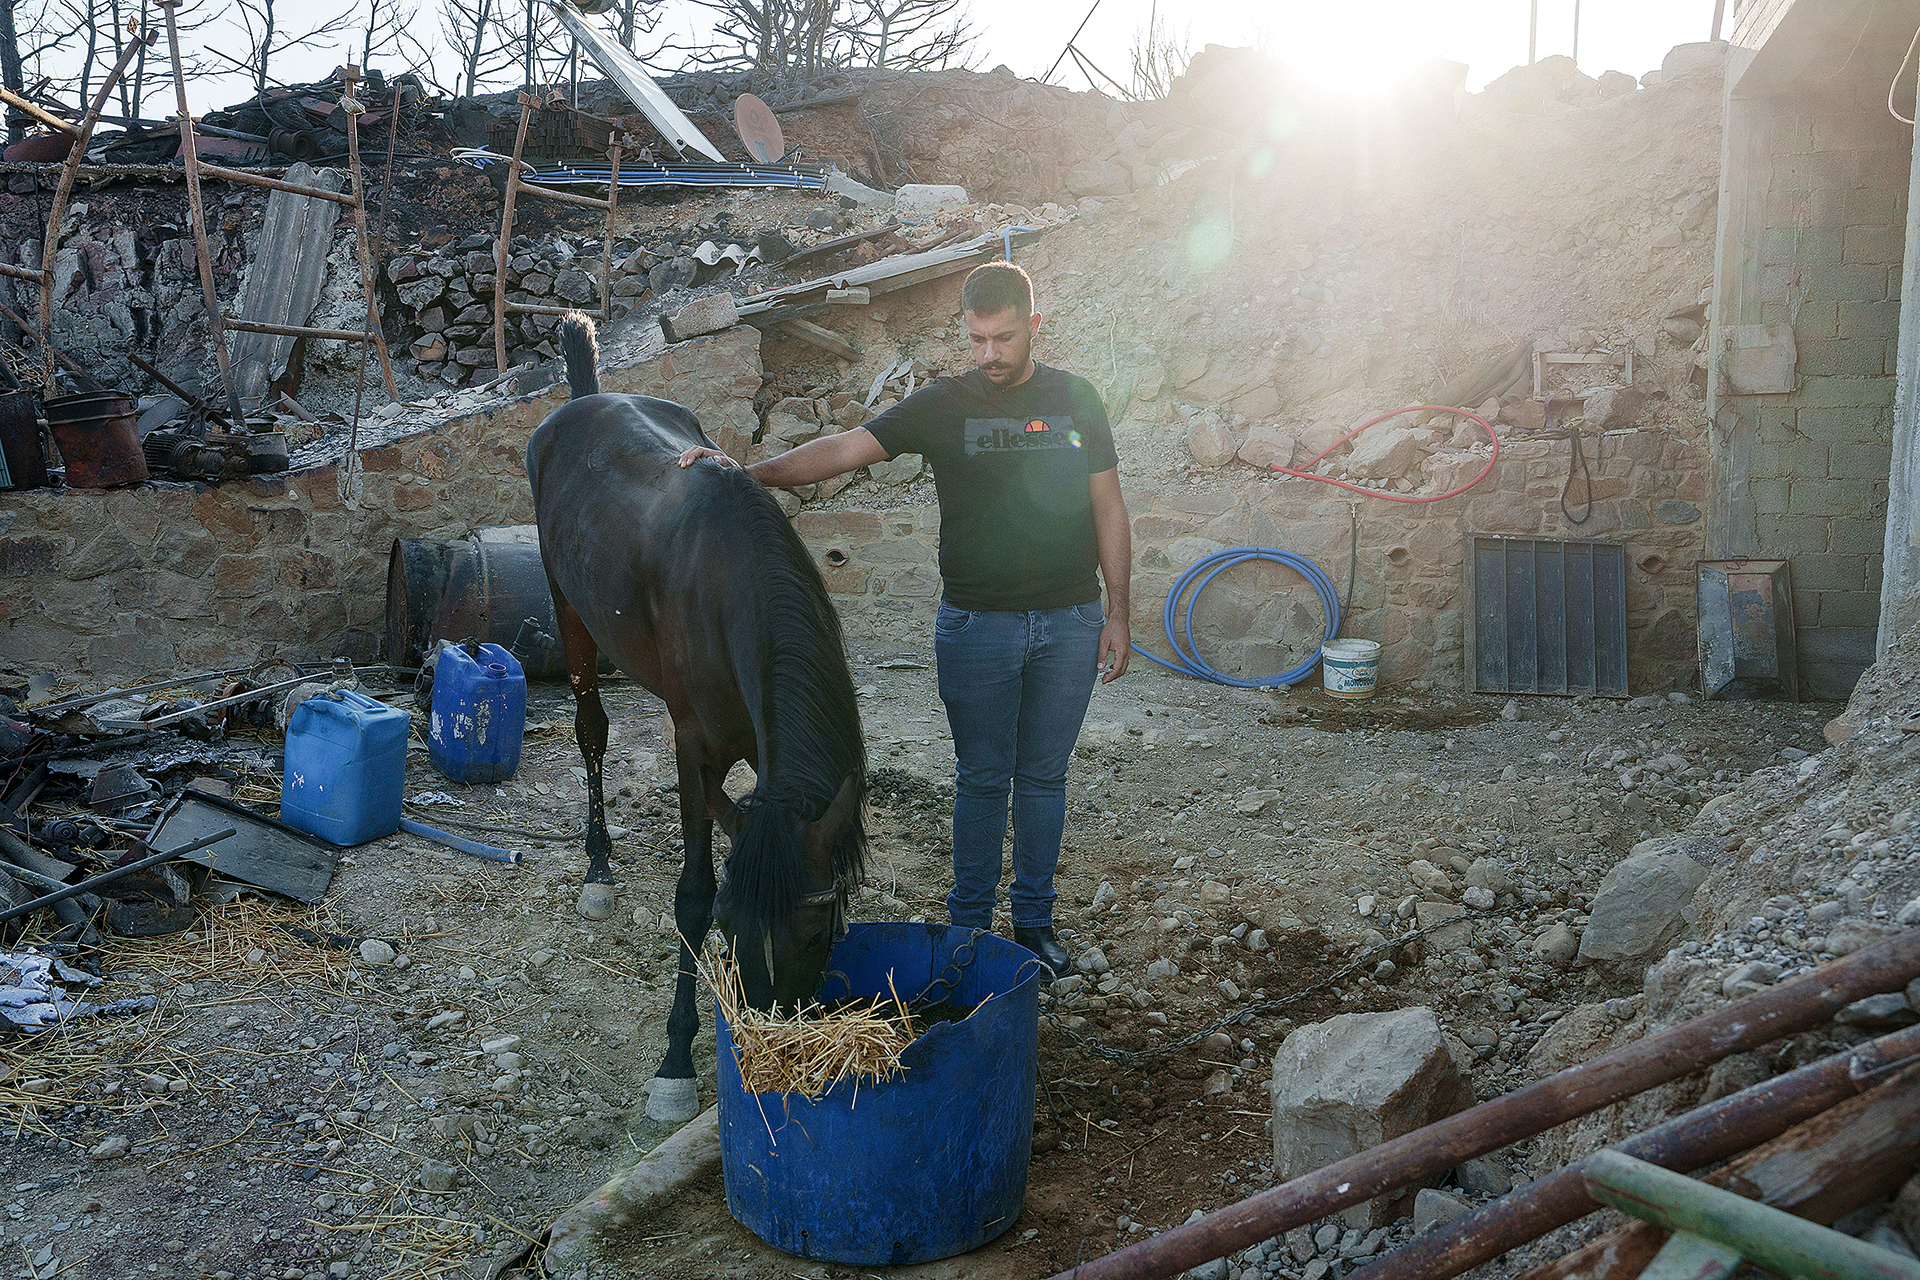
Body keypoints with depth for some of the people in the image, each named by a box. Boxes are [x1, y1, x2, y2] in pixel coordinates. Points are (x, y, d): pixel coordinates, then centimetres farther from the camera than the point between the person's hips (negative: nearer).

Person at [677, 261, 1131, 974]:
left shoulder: (1076, 400, 4)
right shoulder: (943, 405, -2)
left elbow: (1109, 510, 8)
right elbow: (846, 449, -13)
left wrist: (1117, 612, 4)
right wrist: (749, 473, -27)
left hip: (1069, 622, 2)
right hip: (977, 625, -1)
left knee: (1043, 778, 10)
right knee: (981, 779, 6)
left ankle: (1034, 922, 24)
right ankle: (969, 926, 19)